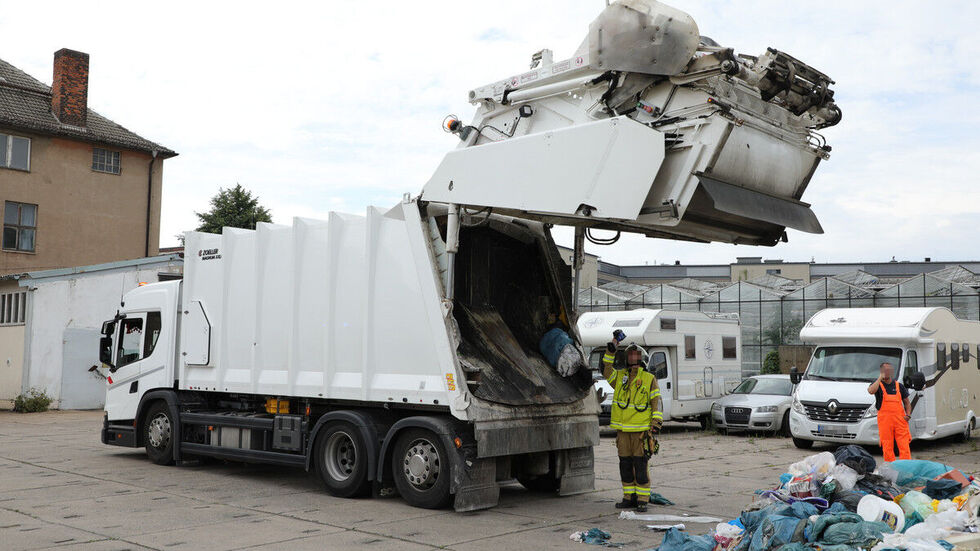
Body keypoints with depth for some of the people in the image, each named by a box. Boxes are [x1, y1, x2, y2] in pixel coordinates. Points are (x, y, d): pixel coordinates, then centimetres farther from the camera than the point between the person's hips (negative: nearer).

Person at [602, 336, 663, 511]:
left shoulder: (649, 378, 4)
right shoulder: (620, 376, 13)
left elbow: (656, 402, 2)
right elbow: (606, 371, -3)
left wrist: (656, 423, -6)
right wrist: (610, 350, -9)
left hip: (641, 429, -4)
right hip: (623, 429, 4)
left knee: (640, 464, -5)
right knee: (625, 464, 8)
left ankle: (642, 500, 1)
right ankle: (629, 497, 18)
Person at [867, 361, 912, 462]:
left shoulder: (899, 386, 14)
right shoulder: (877, 384, 5)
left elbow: (907, 403, 20)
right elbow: (871, 391, -20)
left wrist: (908, 415, 2)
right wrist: (880, 378, -12)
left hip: (900, 420, 2)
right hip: (884, 420, -2)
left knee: (904, 446, -4)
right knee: (887, 448, 0)